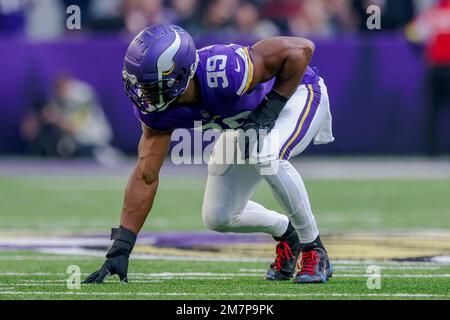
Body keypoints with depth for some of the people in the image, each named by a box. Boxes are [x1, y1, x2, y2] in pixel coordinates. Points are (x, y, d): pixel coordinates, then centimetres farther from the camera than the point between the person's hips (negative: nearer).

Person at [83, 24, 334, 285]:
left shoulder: (223, 72, -43)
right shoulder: (157, 106, -24)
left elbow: (302, 48, -36)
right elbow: (146, 176, -19)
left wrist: (272, 107, -35)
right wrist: (120, 248, -23)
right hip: (247, 119, 6)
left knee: (268, 157, -36)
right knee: (218, 219, 1)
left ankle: (314, 251, -16)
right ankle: (287, 233, 30)